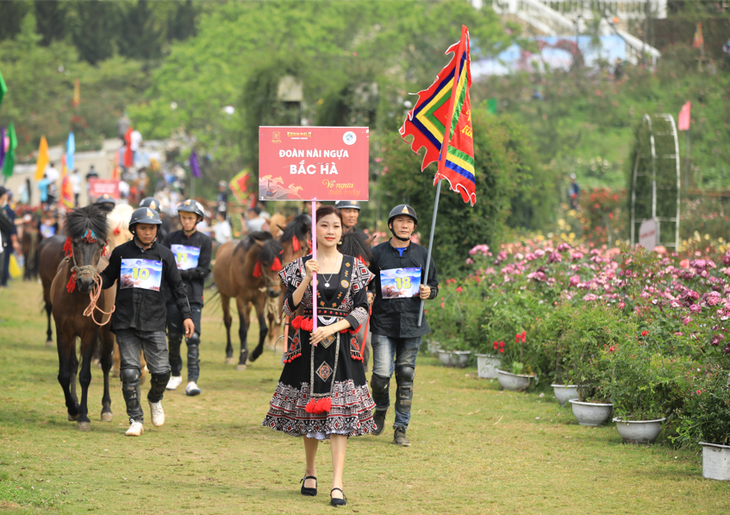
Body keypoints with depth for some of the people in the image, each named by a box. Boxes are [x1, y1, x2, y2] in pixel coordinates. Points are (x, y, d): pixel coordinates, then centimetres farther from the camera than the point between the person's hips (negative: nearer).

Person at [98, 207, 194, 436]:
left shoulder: (165, 255, 5)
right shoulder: (121, 253, 6)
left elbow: (177, 287, 9)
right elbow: (108, 277, 16)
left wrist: (187, 315, 2)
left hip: (154, 323, 0)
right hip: (125, 323, 0)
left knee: (161, 371, -4)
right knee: (129, 371, -4)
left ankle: (155, 400, 29)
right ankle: (136, 420, 4)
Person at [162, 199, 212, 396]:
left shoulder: (204, 241, 4)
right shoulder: (171, 239, 9)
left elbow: (203, 271, -2)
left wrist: (181, 272, -11)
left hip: (194, 294, -2)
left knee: (193, 337, -10)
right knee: (174, 336, 7)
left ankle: (193, 380, -13)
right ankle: (176, 374, 24)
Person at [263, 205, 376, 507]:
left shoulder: (354, 267, 5)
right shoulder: (300, 266, 5)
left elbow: (362, 310, 1)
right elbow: (290, 308, -2)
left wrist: (333, 327, -12)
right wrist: (307, 279, -14)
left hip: (341, 347, -1)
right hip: (307, 346, 1)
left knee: (339, 412, -9)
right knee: (309, 408, 6)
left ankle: (337, 483, -12)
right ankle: (310, 471, 27)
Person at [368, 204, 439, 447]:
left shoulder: (422, 254, 10)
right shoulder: (377, 253, 4)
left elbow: (434, 284, 19)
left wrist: (429, 292, -4)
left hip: (412, 323, 2)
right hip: (383, 324, -2)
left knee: (406, 376, 2)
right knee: (381, 374, -11)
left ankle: (401, 429, 10)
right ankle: (380, 410, 20)